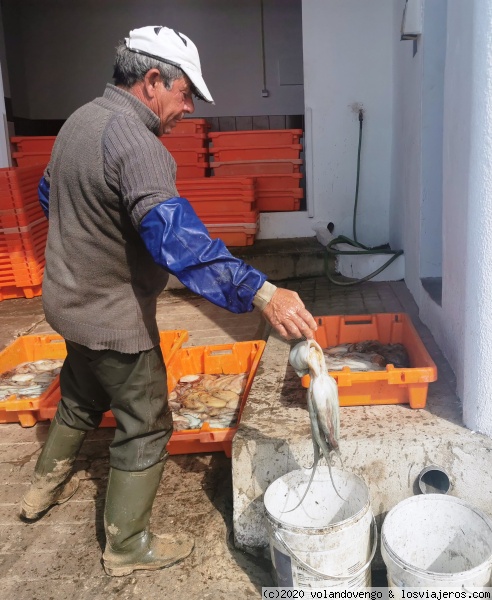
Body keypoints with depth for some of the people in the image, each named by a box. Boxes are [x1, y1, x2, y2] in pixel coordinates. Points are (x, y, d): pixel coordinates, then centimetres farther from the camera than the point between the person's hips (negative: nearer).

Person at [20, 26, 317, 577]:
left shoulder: (80, 119, 5)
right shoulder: (133, 139, -26)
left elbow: (49, 194, 19)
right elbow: (176, 235, -41)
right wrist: (260, 293, -48)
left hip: (69, 298, 9)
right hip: (113, 315, -9)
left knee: (82, 397, 29)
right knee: (145, 427, 7)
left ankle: (45, 486, 50)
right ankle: (126, 547, 24)